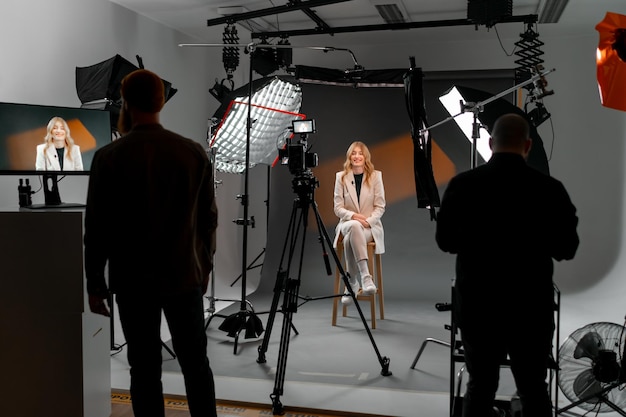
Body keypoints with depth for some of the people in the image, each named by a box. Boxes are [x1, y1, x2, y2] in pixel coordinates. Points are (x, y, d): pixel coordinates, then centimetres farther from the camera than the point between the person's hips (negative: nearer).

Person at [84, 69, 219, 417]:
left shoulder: (109, 157, -8)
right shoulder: (194, 152, -2)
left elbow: (97, 227, -5)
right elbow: (209, 218, 3)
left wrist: (95, 284, 4)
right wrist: (205, 267, 15)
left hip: (134, 281, -2)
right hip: (184, 276, 2)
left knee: (145, 370, 8)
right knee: (196, 365, 13)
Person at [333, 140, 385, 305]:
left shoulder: (375, 176, 3)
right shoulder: (341, 177, 4)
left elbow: (380, 206, 1)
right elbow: (338, 208, 1)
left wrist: (367, 221, -16)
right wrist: (353, 216, -18)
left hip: (370, 226, 0)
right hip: (347, 224, 1)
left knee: (350, 239, -35)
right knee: (355, 226, -38)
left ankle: (351, 284, -25)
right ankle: (365, 276, -41)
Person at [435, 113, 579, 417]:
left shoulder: (462, 185, -8)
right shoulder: (549, 189, -11)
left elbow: (444, 241, 2)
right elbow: (566, 249, -2)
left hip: (476, 303, 1)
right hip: (531, 306, -1)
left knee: (480, 386, 14)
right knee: (533, 389, 14)